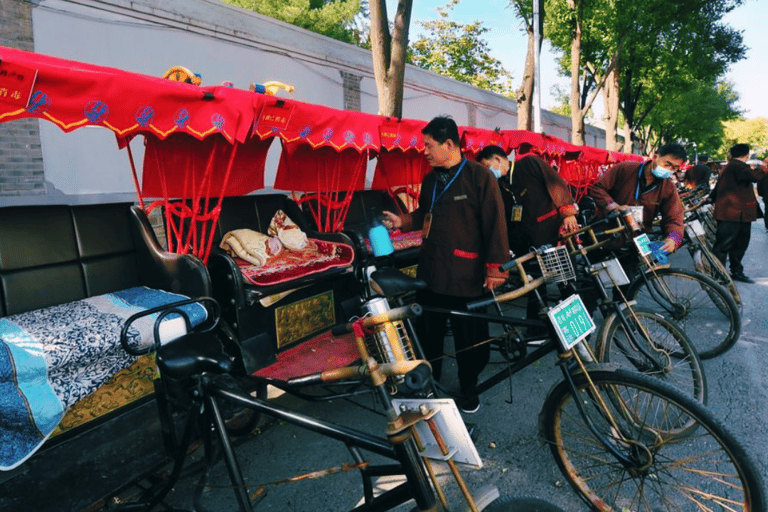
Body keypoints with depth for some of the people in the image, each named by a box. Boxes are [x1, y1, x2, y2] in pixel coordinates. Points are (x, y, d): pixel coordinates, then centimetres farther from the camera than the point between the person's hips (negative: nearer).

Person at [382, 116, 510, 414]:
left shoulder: (479, 176, -9)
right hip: (430, 272, 6)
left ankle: (469, 389, 29)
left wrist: (495, 267, -14)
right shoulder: (431, 179, 11)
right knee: (427, 333, 14)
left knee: (469, 338, 8)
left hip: (466, 276, -6)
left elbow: (494, 224, -11)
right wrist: (402, 222, 6)